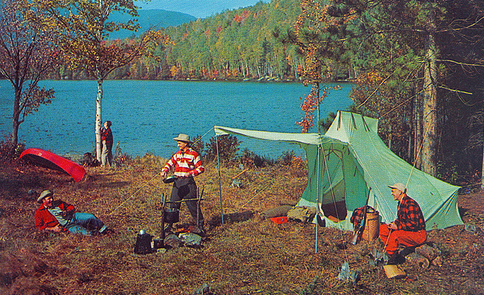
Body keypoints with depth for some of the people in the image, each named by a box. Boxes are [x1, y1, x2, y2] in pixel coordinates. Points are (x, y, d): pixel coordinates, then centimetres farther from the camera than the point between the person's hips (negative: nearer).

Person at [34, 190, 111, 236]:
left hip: (73, 217, 5)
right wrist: (53, 229, -15)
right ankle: (91, 233, -54)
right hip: (66, 226, -5)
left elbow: (71, 207, 23)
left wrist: (67, 212, -2)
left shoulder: (58, 203, 19)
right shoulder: (39, 212, 5)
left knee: (91, 217, -14)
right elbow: (39, 226, -2)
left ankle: (104, 230, -8)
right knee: (78, 229, -34)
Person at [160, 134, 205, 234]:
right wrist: (164, 171, -3)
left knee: (192, 204, -6)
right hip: (177, 181, 5)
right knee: (174, 203, 5)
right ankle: (169, 224, 15)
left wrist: (190, 173, -19)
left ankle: (200, 225, 1)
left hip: (188, 182, -5)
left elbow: (201, 168, -5)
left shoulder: (193, 154, -3)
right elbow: (170, 163, 18)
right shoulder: (177, 154, 15)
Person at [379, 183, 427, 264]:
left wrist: (397, 227, -21)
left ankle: (391, 258, -15)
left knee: (395, 235, -34)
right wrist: (393, 223, 1)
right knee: (383, 228, 2)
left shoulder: (410, 204, -21)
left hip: (418, 235, -10)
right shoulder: (401, 203, 10)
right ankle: (395, 255, -1)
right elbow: (400, 219, 23)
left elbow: (413, 224, -26)